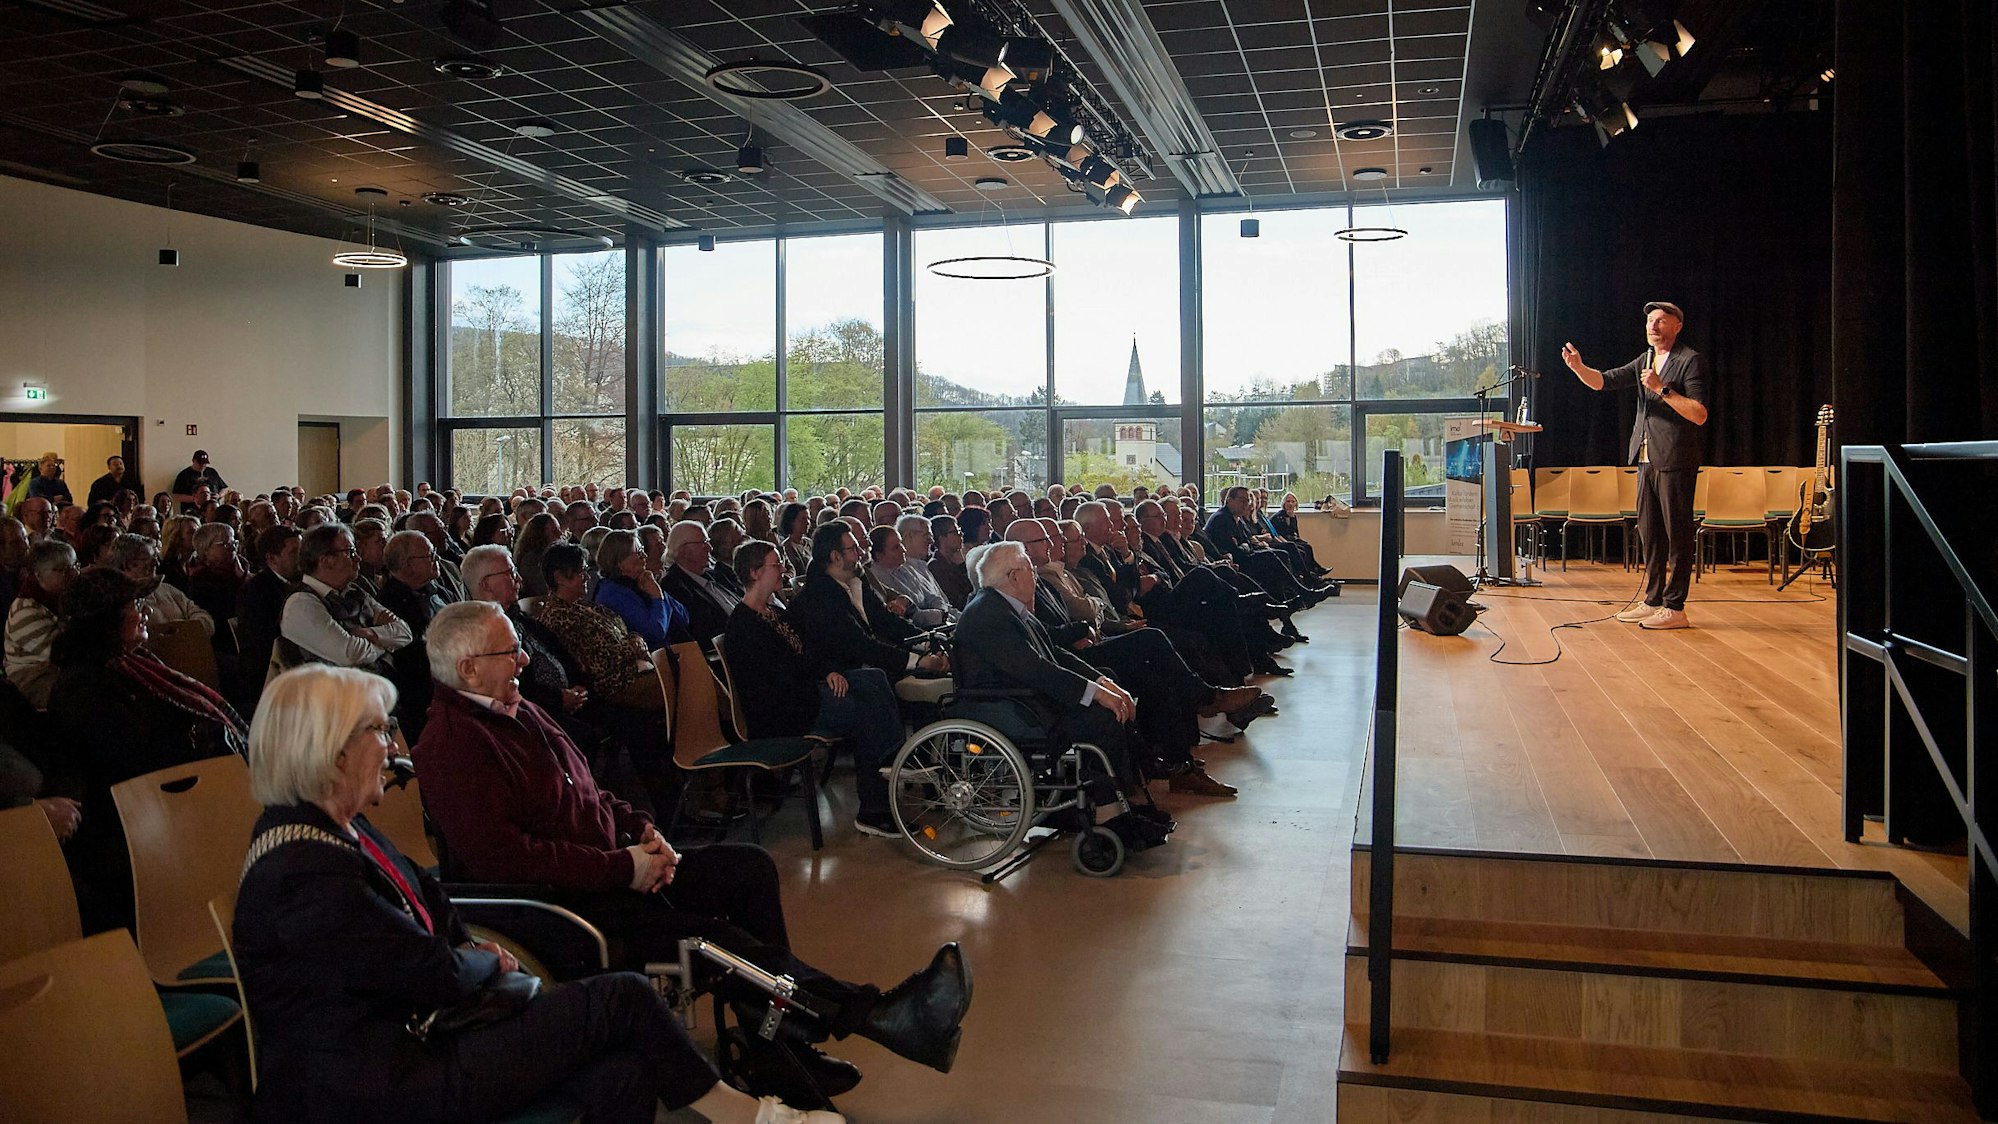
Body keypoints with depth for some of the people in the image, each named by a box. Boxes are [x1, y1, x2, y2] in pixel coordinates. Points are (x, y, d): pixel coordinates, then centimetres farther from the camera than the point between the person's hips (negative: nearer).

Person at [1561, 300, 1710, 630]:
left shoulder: (1690, 361, -6)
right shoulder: (1645, 361, 17)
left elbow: (1699, 415, -14)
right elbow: (1603, 381, 8)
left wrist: (1662, 389, -20)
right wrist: (1578, 367, -11)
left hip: (1675, 460, -8)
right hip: (1647, 458, 8)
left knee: (1677, 532, -4)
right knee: (1649, 532, 11)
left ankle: (1675, 608, -2)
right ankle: (1653, 601, 19)